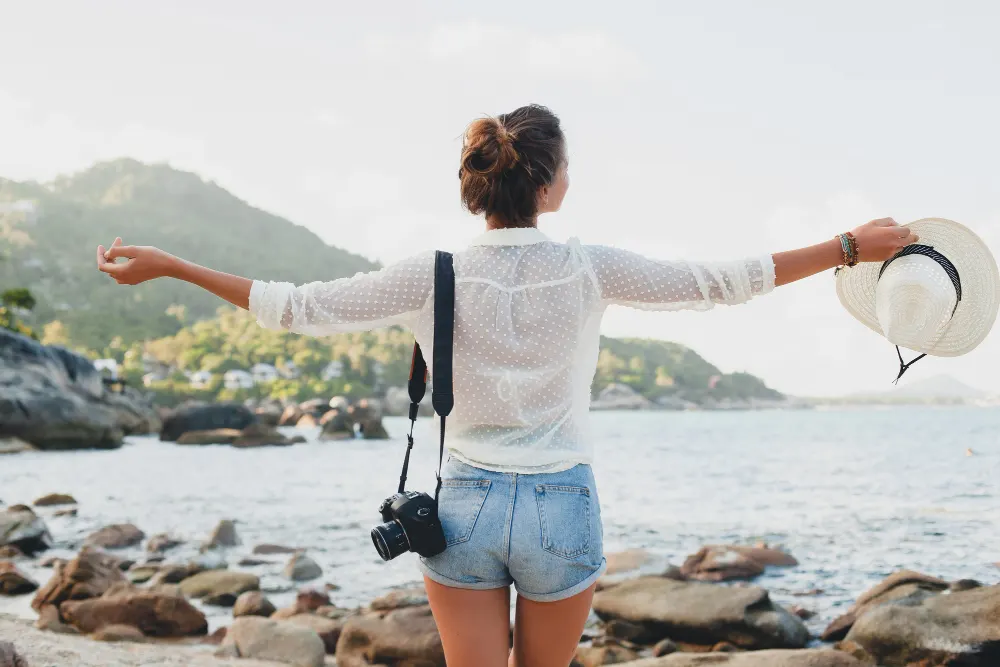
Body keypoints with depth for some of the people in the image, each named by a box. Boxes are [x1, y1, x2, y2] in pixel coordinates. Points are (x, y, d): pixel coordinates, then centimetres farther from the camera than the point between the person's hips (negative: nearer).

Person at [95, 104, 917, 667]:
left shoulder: (434, 277, -8)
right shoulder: (589, 270, -9)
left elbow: (299, 307, -6)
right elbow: (721, 282, -5)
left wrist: (167, 266, 2)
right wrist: (849, 247, 4)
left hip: (466, 505, 0)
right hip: (563, 510, 0)